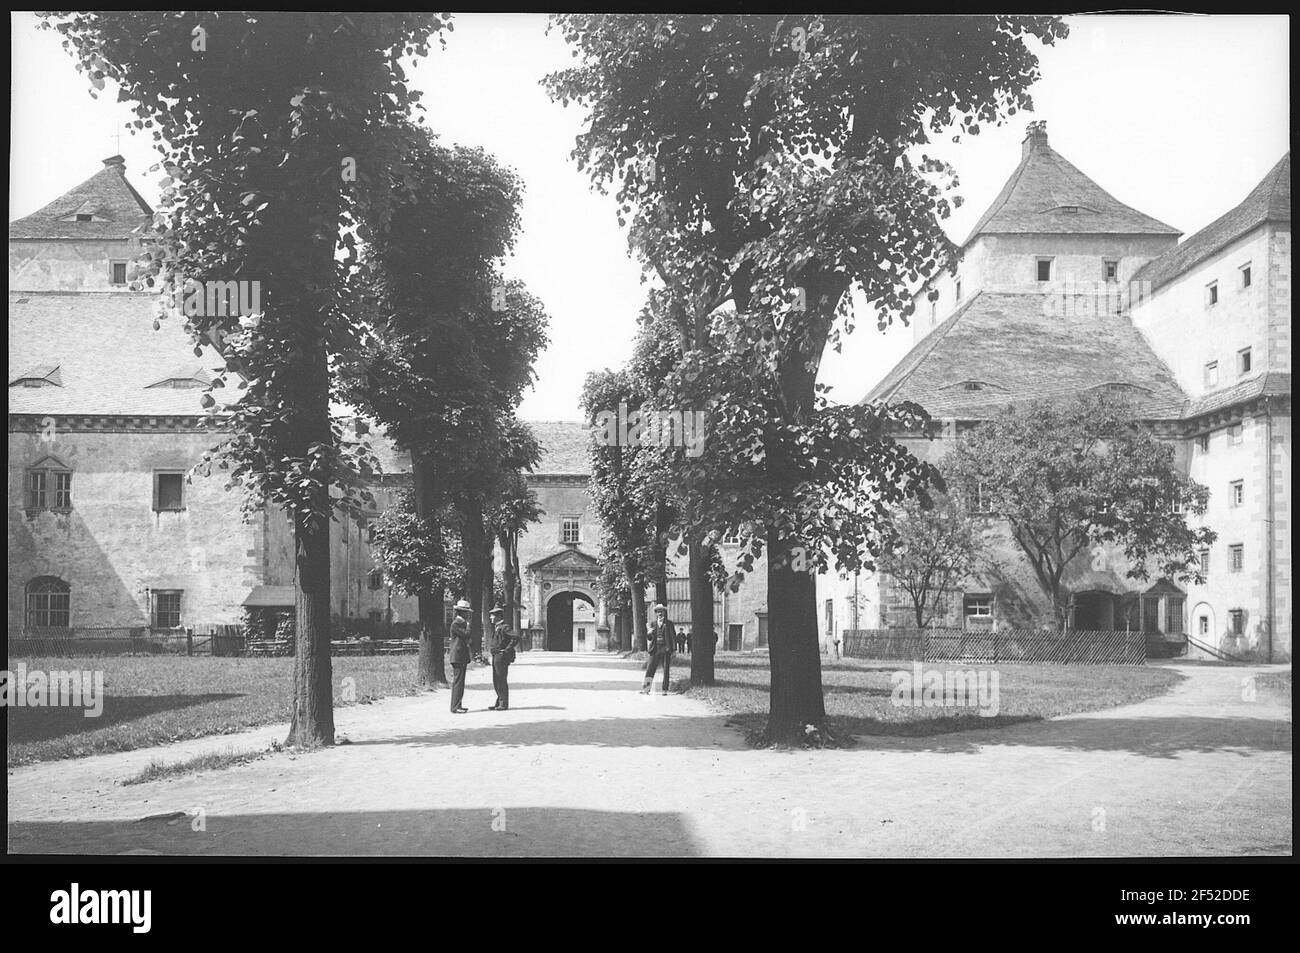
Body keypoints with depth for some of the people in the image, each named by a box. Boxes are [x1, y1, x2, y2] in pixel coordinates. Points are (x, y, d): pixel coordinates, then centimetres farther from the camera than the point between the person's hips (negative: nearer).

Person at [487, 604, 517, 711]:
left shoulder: (504, 627, -14)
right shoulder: (496, 627, 15)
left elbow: (515, 637, -25)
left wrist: (507, 649, -19)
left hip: (501, 656, -10)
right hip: (495, 656, 10)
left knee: (501, 680, -6)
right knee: (496, 681, 13)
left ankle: (504, 704, -2)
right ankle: (500, 702, 20)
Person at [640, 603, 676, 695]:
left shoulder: (669, 624, 6)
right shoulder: (652, 624, 13)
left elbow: (674, 637, 4)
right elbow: (649, 638, 11)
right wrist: (649, 633, -11)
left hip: (665, 650, -2)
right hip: (655, 650, 2)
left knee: (666, 671, -1)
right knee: (650, 669, -7)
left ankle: (664, 690, 5)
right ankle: (645, 689, -9)